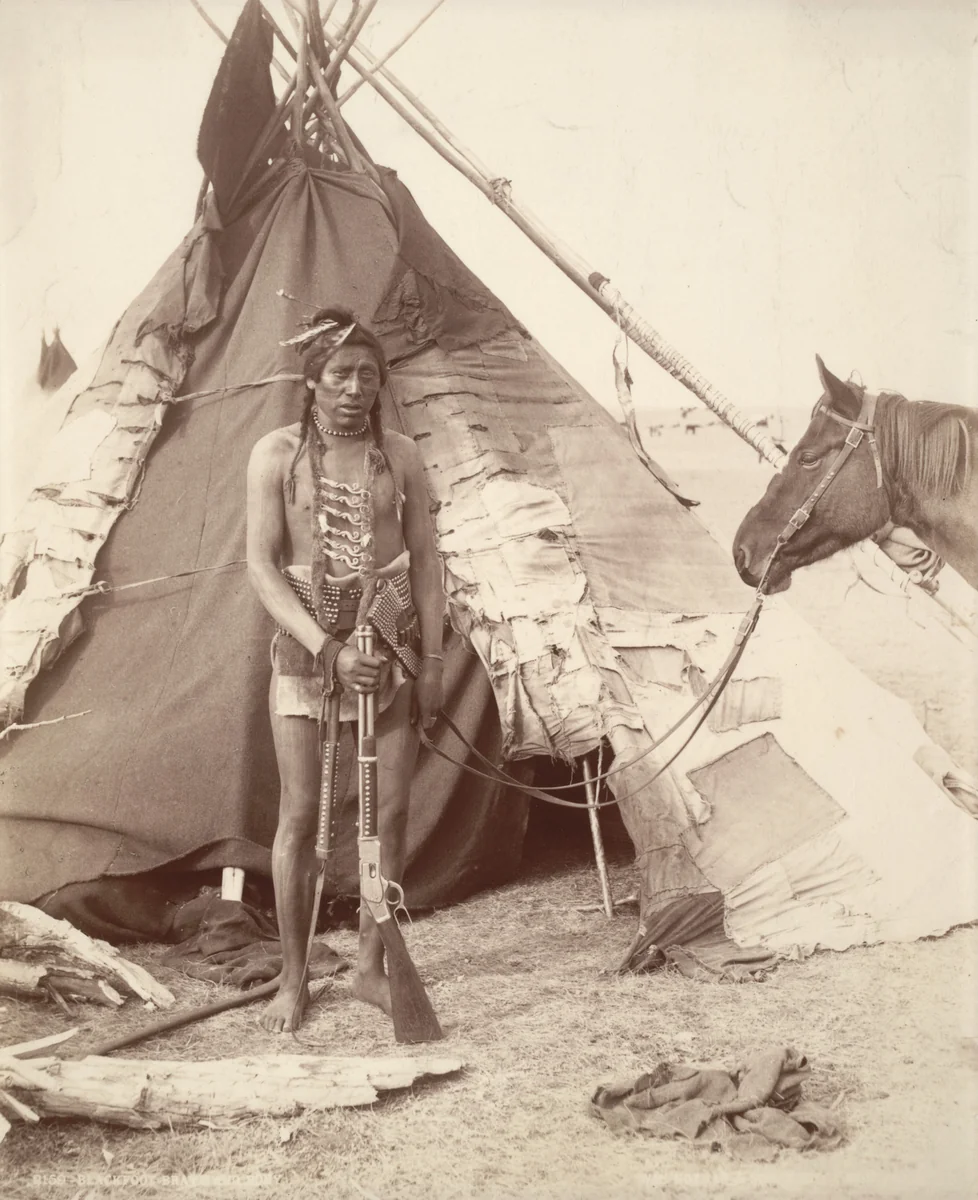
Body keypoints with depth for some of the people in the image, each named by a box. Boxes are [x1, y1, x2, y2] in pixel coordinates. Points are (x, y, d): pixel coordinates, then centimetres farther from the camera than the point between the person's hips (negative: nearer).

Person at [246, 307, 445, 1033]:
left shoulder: (400, 455, 2)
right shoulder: (279, 454, -5)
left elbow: (426, 561, 6)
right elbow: (263, 566, -8)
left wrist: (432, 660, 1)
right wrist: (329, 650, -17)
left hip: (393, 643, 2)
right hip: (307, 645, -2)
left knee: (391, 811, 4)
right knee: (301, 816, 0)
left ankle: (372, 967, 20)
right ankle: (293, 979, 15)